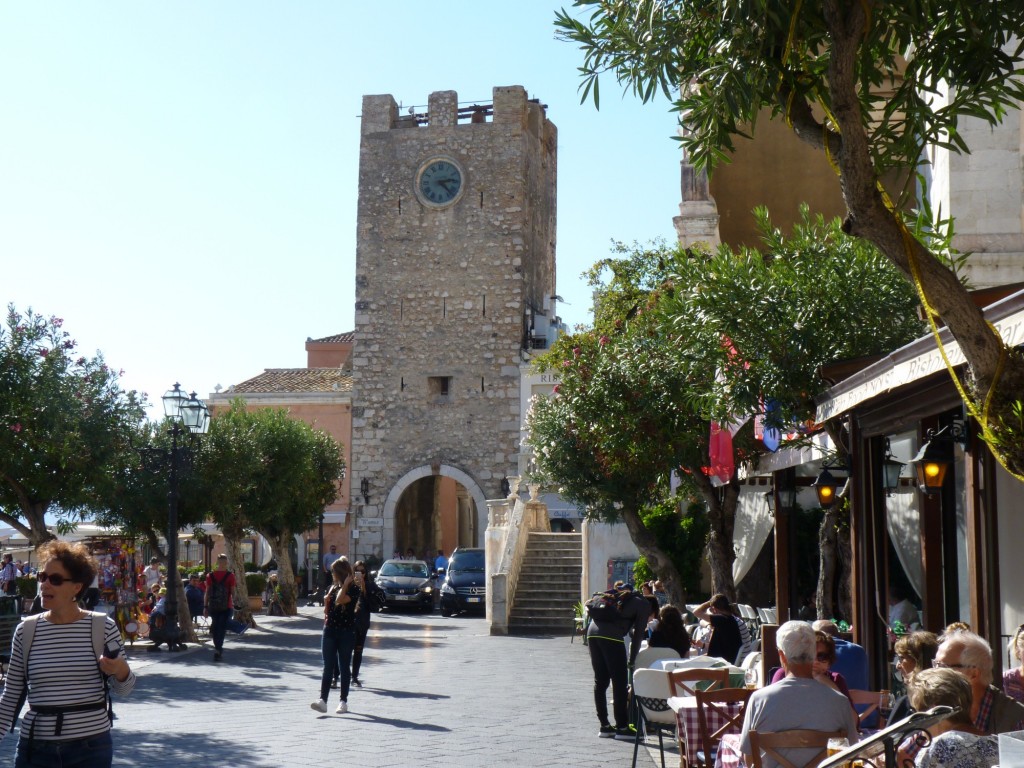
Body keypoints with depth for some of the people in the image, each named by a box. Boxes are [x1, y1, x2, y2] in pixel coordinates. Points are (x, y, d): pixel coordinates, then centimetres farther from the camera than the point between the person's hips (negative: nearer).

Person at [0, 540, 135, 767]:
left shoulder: (103, 627, -3)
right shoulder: (25, 631, 2)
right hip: (36, 748, 2)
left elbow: (123, 689, 3)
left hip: (91, 747, -1)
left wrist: (121, 670, -17)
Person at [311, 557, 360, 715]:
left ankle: (343, 701, 13)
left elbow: (340, 600, -25)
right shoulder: (332, 588, 13)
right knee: (328, 667, -2)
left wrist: (345, 584, -16)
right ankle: (322, 700, -8)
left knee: (344, 667, 5)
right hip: (330, 630, 5)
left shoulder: (354, 589, -7)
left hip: (346, 632, -5)